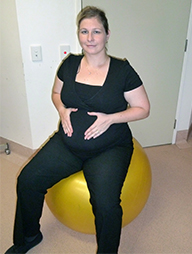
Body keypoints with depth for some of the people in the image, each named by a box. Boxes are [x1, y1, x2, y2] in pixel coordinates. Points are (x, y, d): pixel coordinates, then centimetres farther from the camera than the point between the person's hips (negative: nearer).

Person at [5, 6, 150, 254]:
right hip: (68, 144, 4)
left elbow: (143, 108, -3)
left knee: (106, 204, -25)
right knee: (27, 180, -7)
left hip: (109, 149, -3)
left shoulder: (122, 70, -8)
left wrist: (110, 118, -18)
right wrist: (62, 110, -5)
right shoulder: (69, 64, 3)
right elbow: (56, 93, 18)